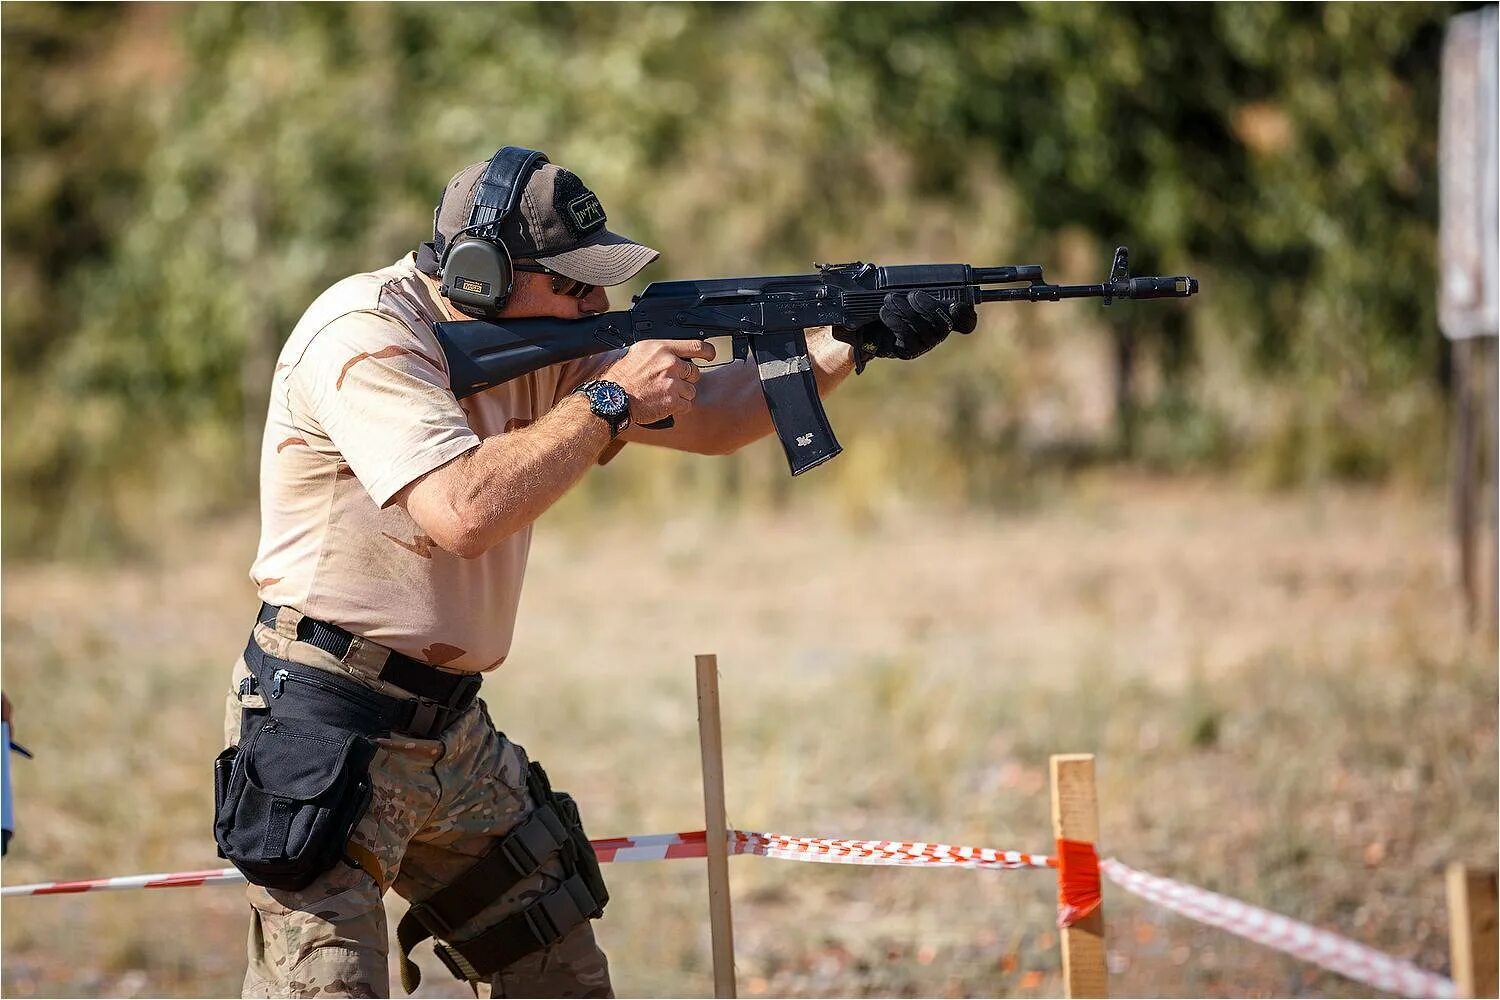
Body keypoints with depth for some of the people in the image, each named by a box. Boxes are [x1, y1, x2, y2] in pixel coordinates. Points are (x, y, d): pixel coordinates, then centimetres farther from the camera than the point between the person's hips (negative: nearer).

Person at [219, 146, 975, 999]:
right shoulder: (366, 337, -18)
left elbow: (707, 416, 12)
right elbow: (464, 513, -30)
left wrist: (851, 345, -2)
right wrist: (609, 401, -19)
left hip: (454, 736, 9)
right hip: (327, 732, -9)